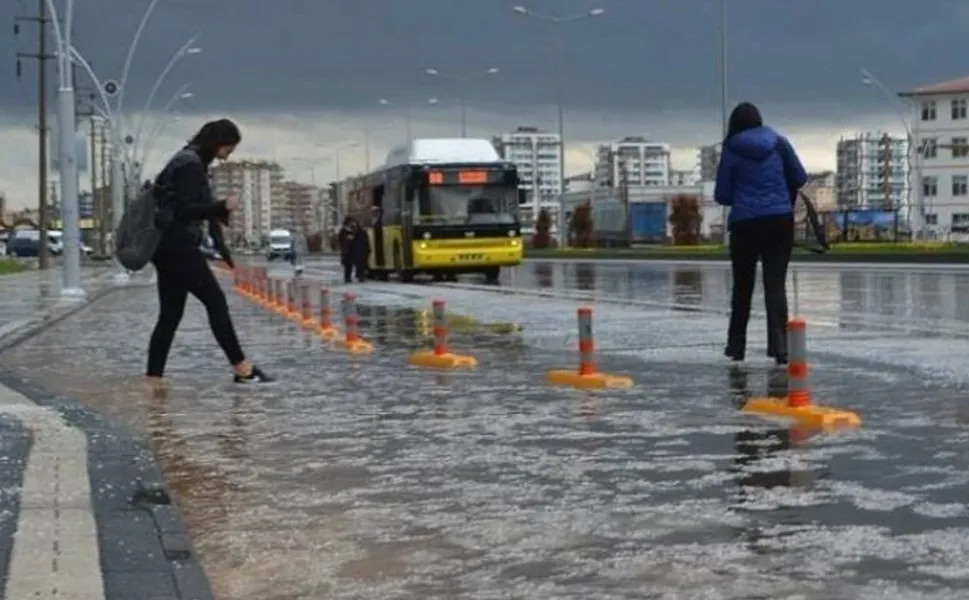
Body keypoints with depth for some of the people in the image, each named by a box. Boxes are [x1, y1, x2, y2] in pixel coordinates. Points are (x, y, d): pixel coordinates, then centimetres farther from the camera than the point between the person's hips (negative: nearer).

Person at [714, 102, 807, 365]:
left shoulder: (732, 149, -1)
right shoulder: (778, 141, 5)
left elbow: (722, 195, 0)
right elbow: (800, 178, 7)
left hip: (745, 223, -1)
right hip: (780, 220, 1)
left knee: (742, 286, 12)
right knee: (776, 284, -1)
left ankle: (737, 346, 19)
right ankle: (779, 346, -13)